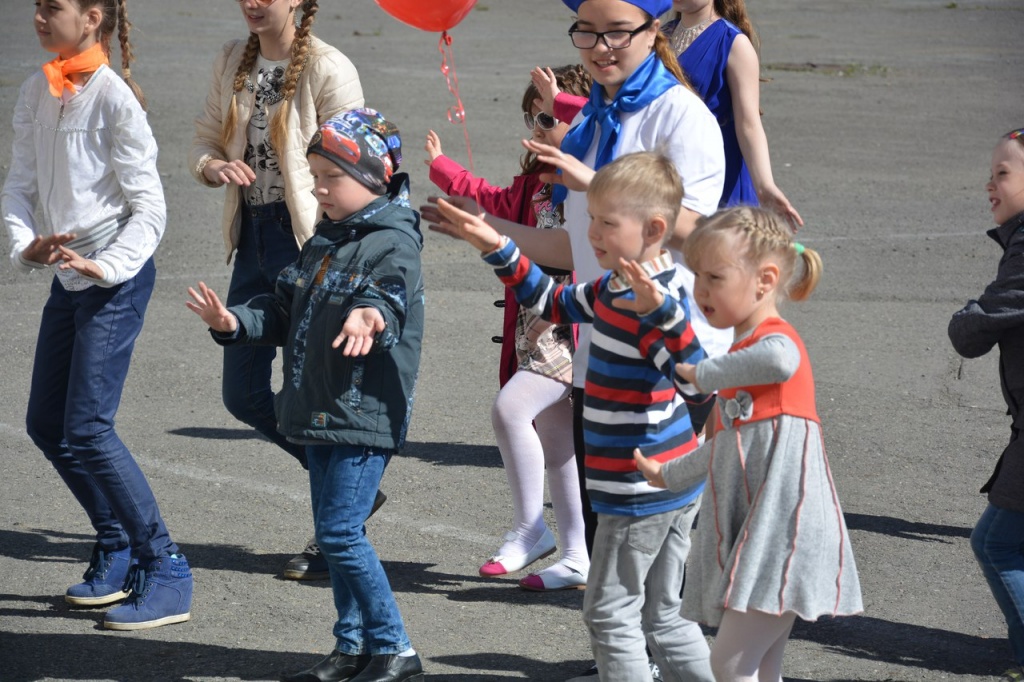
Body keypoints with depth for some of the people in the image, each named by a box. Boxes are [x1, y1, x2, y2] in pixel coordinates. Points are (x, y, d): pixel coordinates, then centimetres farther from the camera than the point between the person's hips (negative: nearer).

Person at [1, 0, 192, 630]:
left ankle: (166, 572, -6)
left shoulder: (115, 99, -14)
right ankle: (118, 549, 27)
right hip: (67, 275, 8)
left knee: (87, 430, -13)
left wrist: (104, 267, -25)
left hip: (118, 277, -8)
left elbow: (150, 208, -14)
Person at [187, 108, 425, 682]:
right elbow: (285, 310, 18)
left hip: (367, 415, -9)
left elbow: (391, 298, -32)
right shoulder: (326, 240, 15)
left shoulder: (392, 244, -12)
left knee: (340, 532, -12)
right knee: (336, 532, 13)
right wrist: (236, 322, 0)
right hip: (321, 413, 9)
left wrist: (369, 315, -55)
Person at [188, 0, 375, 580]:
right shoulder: (233, 62, 8)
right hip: (252, 238, 8)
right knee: (244, 393, 9)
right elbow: (206, 140, 15)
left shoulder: (328, 69, -13)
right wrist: (214, 166, -10)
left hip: (309, 240, -8)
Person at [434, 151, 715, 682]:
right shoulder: (613, 289, 7)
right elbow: (553, 302, 24)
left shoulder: (656, 304, -23)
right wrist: (497, 249, 17)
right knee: (662, 616, 17)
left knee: (610, 613, 2)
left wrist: (662, 313, -47)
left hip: (641, 494, -10)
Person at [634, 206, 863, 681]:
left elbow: (778, 360, -39)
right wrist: (668, 475, 44)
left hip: (781, 530, -10)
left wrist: (702, 374, -24)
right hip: (745, 535, 10)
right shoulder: (740, 355, 21)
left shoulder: (776, 339, -10)